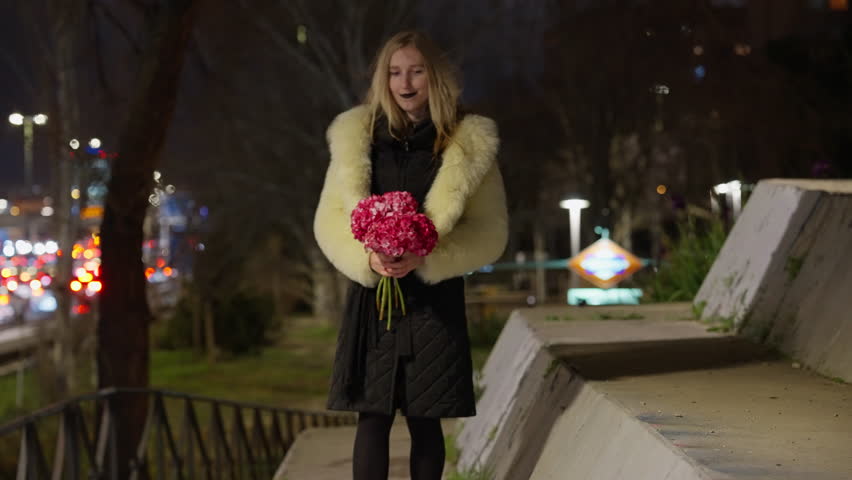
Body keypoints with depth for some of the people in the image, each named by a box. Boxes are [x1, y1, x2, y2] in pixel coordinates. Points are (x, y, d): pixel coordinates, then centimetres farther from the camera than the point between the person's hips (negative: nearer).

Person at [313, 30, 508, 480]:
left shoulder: (470, 144, 1)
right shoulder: (356, 137, 7)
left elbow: (490, 232, -2)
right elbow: (328, 219, 6)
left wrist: (425, 257, -17)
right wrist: (366, 257, -15)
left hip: (436, 300, -1)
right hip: (371, 296, 1)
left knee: (425, 422, 4)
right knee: (372, 418, -2)